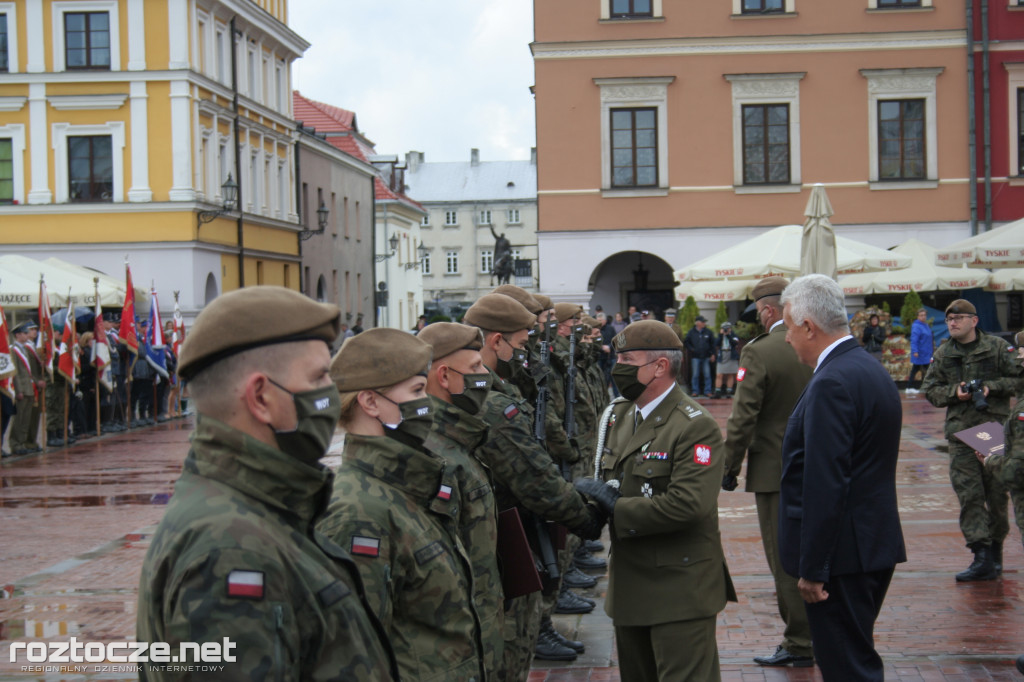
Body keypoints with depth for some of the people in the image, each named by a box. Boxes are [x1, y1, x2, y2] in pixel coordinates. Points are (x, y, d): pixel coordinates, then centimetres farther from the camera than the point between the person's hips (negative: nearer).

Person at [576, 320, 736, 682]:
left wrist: (616, 507, -19)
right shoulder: (618, 415, 10)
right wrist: (597, 494, -6)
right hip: (629, 582, 8)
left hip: (679, 588, -8)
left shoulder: (695, 426, -17)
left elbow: (688, 504, -27)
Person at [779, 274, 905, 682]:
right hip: (876, 545, 10)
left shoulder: (832, 383, -20)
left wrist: (812, 568, -19)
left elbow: (825, 484, -24)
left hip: (843, 555, -10)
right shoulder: (871, 369, 12)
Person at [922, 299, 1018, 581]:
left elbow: (1017, 379, 2)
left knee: (997, 494, 6)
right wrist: (954, 391, -7)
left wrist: (991, 387, -13)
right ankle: (983, 557, -6)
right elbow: (930, 389, 11)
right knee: (969, 495, -6)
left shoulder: (998, 347, 2)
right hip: (960, 431, 2)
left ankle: (995, 549, 25)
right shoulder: (942, 354, 9)